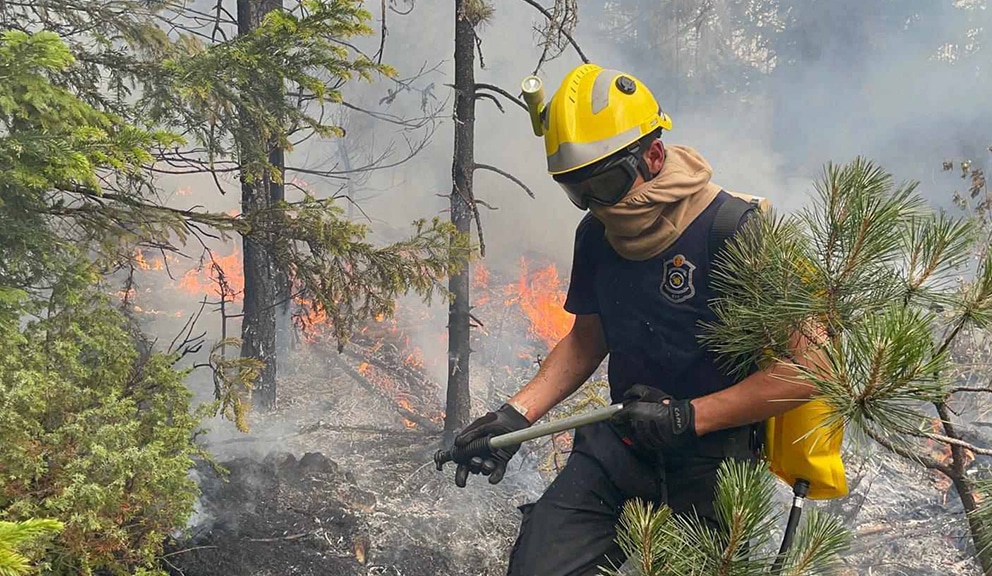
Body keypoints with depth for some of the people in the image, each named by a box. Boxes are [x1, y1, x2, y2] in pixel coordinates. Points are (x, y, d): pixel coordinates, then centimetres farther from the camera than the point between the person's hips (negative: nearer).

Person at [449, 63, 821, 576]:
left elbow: (808, 365, -19)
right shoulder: (596, 236, 2)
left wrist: (688, 416, -21)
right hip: (621, 444, 5)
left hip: (712, 458, -5)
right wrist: (519, 412, 2)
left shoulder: (735, 232, -19)